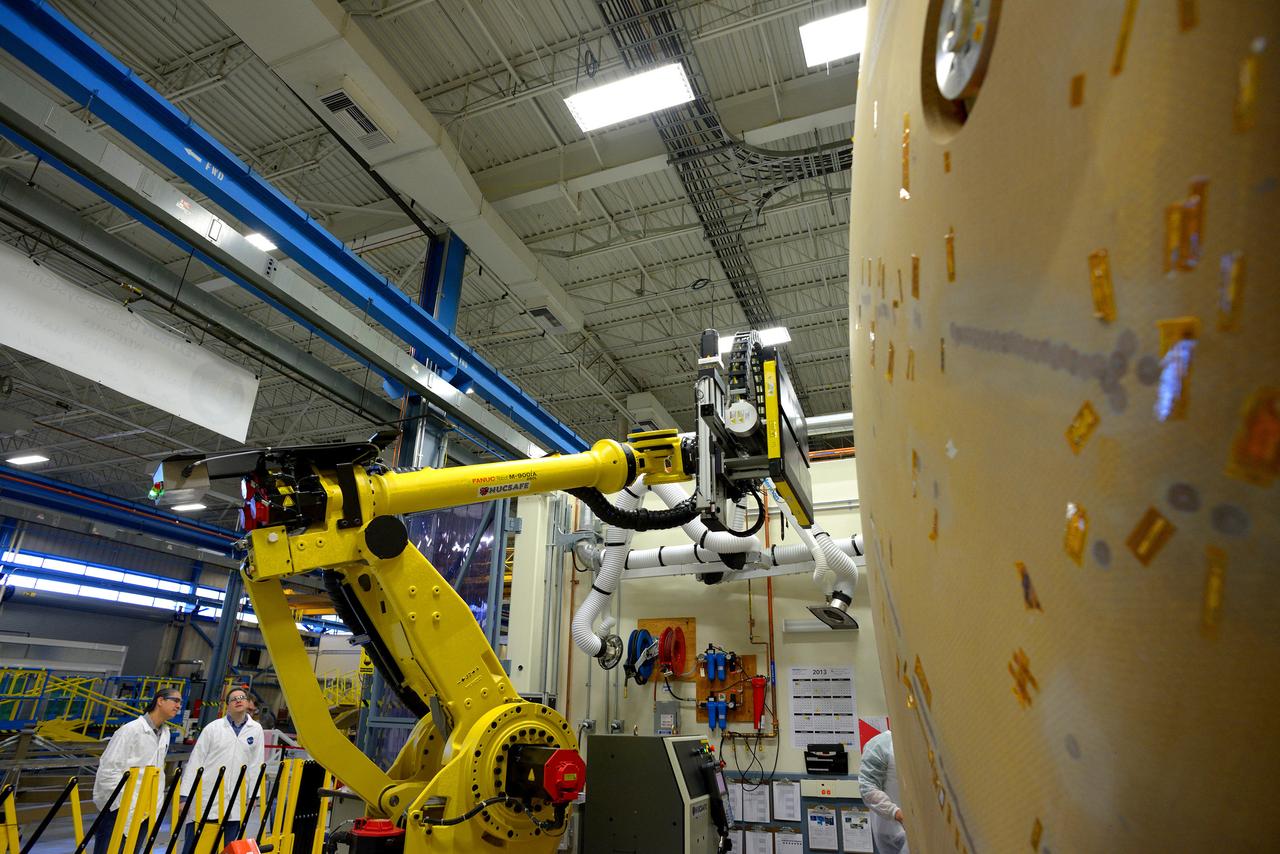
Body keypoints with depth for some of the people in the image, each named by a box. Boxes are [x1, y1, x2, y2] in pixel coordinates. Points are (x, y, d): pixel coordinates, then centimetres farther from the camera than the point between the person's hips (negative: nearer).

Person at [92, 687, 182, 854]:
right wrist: (128, 805, -17)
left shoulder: (165, 733, 7)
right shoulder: (130, 730, -14)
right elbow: (108, 771, -15)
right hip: (119, 811, -7)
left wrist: (157, 802, 10)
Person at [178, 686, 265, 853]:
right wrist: (185, 796, -3)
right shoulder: (213, 728, -1)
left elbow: (256, 765, 6)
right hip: (205, 800, -1)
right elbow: (195, 762, 0)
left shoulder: (256, 730, 4)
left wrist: (253, 795, 5)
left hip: (235, 805, 1)